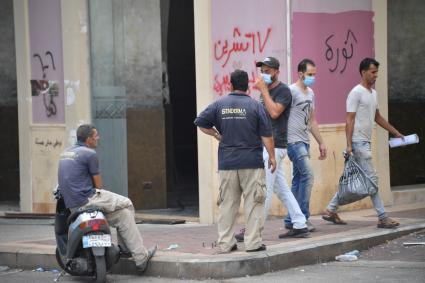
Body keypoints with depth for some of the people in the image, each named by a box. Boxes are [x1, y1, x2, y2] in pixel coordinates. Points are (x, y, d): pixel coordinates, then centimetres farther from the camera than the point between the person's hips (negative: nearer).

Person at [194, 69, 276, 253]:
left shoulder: (219, 105, 3)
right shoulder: (255, 105, -4)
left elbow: (201, 123, 6)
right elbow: (266, 134, -4)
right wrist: (271, 156, 3)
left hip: (226, 163, 3)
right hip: (252, 162, -3)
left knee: (227, 203, 8)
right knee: (253, 203, 2)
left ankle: (225, 243, 9)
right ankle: (253, 242, 0)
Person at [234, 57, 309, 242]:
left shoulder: (283, 91, -8)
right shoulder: (266, 92, 18)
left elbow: (274, 112, -23)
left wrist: (264, 90, -17)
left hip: (274, 147, -10)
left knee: (264, 189, -8)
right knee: (281, 188, 10)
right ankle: (300, 225, 12)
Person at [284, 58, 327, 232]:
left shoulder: (310, 93, 16)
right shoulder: (292, 91, -11)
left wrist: (321, 143, 20)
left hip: (304, 142, 9)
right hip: (294, 141, -9)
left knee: (298, 181, 9)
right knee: (307, 176, -14)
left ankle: (291, 220, 14)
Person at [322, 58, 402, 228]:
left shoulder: (373, 93, 16)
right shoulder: (356, 92, -12)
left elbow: (377, 117, 26)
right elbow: (349, 120, -15)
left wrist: (396, 133, 25)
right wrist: (349, 145, -21)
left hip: (366, 142, 9)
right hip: (358, 143, -9)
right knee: (371, 179, -9)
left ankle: (331, 211, 19)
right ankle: (382, 217, -7)